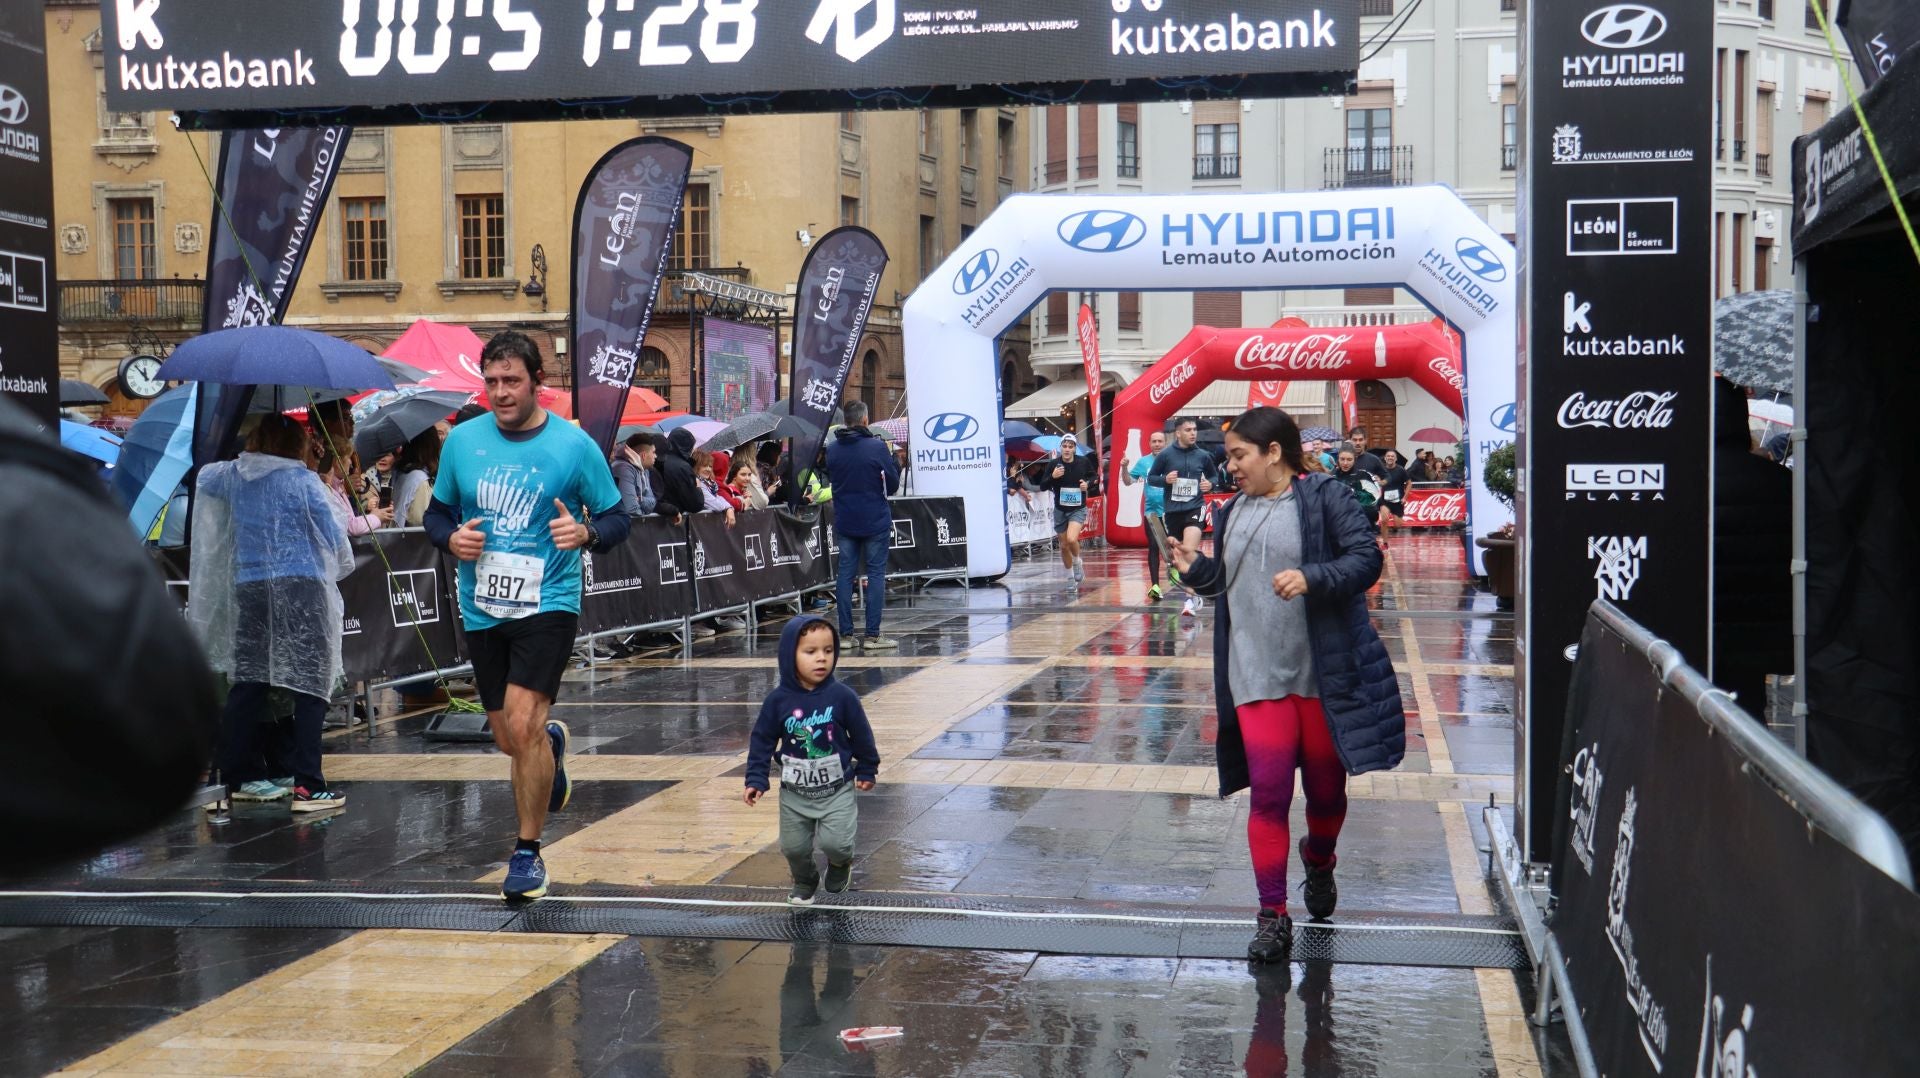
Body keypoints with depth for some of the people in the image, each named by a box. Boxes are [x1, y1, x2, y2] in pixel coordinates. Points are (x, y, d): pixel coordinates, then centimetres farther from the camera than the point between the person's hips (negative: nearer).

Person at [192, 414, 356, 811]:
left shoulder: (231, 476, 9)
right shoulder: (304, 481, -5)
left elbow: (204, 477, 33)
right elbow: (335, 539, -3)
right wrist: (337, 570, 17)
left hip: (248, 590, 5)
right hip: (302, 588, -5)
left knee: (247, 683, 12)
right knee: (311, 688, -4)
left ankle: (241, 776, 20)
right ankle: (308, 787, -8)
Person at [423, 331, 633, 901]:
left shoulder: (574, 445, -6)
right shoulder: (462, 440, 3)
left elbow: (617, 516, 0)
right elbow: (436, 512, 13)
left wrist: (585, 532, -21)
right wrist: (451, 539, -9)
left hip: (548, 603, -4)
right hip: (482, 610, 4)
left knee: (522, 723, -17)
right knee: (508, 737, 12)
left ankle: (527, 852, -1)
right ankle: (551, 743, 51)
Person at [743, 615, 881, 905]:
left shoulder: (842, 696, -14)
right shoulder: (777, 701, -11)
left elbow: (861, 735, -1)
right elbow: (762, 741, -1)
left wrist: (867, 770, 9)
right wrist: (756, 780, -5)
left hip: (836, 790, -2)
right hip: (794, 794, 2)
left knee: (835, 842, -13)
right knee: (793, 847, 9)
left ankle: (841, 864, 23)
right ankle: (804, 881, 42)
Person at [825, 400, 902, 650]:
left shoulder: (832, 450, 1)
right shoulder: (877, 447, -12)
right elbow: (892, 486, -6)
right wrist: (894, 463, 11)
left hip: (845, 523, 4)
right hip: (875, 522, -4)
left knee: (846, 574, 8)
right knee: (876, 574, 2)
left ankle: (845, 634, 8)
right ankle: (872, 635, -1)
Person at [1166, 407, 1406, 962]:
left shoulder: (1324, 497, -4)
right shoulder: (1232, 513, 13)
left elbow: (1367, 558, -11)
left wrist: (1312, 578, -25)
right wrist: (1196, 569, 2)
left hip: (1324, 676, -3)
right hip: (1256, 679, 3)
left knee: (1326, 788, 12)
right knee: (1268, 793, -5)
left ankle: (1319, 864, 43)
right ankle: (1273, 916, 1)